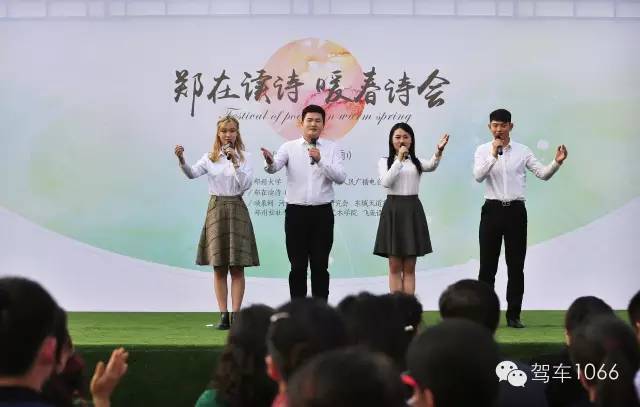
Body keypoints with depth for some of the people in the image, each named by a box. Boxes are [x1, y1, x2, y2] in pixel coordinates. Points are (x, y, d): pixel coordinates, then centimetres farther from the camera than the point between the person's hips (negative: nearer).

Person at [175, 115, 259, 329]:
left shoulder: (244, 157, 3)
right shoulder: (210, 158, 6)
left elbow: (246, 184, -9)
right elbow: (192, 173, -11)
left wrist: (235, 162, -16)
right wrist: (182, 160, -30)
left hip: (236, 209, -1)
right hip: (216, 209, 1)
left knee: (237, 267, -2)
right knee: (219, 267, 2)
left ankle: (235, 314, 1)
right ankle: (223, 314, 7)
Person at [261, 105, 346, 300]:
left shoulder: (332, 148, 4)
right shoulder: (290, 147, 2)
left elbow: (340, 177, -9)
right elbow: (274, 167, -15)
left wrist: (320, 161, -23)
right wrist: (270, 162, -39)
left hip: (322, 213, 0)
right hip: (296, 212, 0)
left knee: (320, 265, 4)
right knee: (298, 266, 4)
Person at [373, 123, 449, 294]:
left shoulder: (416, 161, 9)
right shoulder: (384, 161, 6)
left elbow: (432, 166, -15)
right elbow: (386, 182, -12)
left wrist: (439, 151, -36)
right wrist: (399, 160, -15)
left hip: (412, 211, 1)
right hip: (393, 210, -1)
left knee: (409, 267, 4)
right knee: (395, 267, 1)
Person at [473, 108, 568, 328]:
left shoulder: (523, 151, 6)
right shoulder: (483, 151, 2)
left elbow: (543, 174, 0)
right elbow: (478, 176, -14)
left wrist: (557, 162, -19)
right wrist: (493, 155, -26)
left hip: (515, 210, 1)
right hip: (492, 209, -1)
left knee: (516, 266, 4)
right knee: (488, 265, 4)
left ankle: (513, 314, 11)